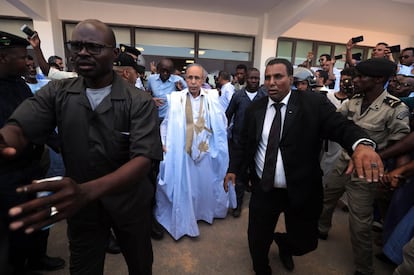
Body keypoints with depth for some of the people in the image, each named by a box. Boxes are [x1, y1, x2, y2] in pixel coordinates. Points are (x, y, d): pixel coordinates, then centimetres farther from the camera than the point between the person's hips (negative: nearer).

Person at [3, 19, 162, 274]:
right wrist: (5, 140, -42)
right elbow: (17, 129, -16)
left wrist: (87, 191, -44)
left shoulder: (140, 102, -17)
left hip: (130, 202, -2)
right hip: (81, 205, 3)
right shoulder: (56, 93, -5)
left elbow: (143, 159, -27)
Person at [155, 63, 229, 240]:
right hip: (182, 152, -1)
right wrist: (163, 143, -7)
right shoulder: (176, 98, -4)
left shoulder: (212, 97, -3)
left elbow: (222, 123, 2)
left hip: (206, 151, 2)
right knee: (183, 188, 10)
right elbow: (166, 124, 2)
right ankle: (183, 222, 31)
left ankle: (206, 213, 44)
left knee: (206, 184, 18)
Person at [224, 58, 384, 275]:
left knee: (304, 242, 16)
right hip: (263, 190, 2)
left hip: (301, 191, -1)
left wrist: (362, 143, -41)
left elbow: (341, 126, -20)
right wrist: (233, 169, -3)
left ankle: (283, 244, 54)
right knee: (257, 240, 14)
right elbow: (244, 143, 8)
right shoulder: (255, 109, 1)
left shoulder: (314, 103, -8)